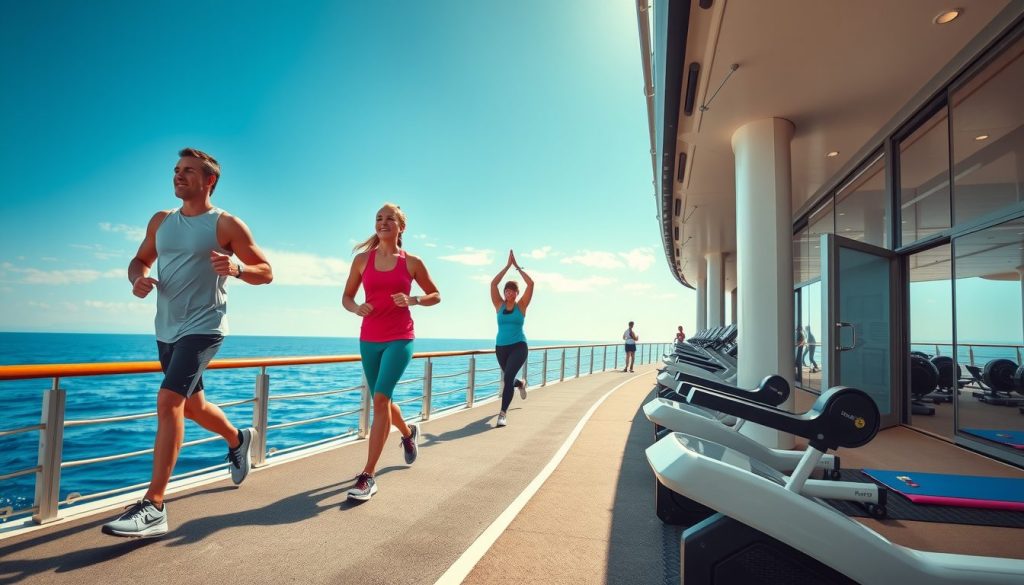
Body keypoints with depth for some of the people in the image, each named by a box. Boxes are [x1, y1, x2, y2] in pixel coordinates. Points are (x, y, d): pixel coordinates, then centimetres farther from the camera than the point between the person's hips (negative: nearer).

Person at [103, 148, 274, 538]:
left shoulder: (226, 224, -7)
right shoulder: (161, 221, 10)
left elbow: (266, 272, -5)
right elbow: (139, 261, 18)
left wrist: (236, 268, -27)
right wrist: (138, 279, -6)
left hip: (202, 328, -7)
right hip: (166, 330, 7)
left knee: (169, 402, -20)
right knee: (193, 407, 19)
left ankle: (154, 507, -15)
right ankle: (238, 440, 46)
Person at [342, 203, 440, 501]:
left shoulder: (412, 262, -1)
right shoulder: (362, 259, 5)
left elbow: (435, 295, 8)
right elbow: (346, 297, 12)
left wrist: (413, 300, -11)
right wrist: (357, 307, -11)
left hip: (400, 338, -4)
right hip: (369, 339, 4)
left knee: (380, 397, -18)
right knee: (381, 400, 15)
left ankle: (368, 476, -11)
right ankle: (409, 432, 48)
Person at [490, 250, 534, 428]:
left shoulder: (522, 306, -1)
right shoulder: (499, 305, 3)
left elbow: (531, 284, -11)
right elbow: (493, 284, -8)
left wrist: (517, 266, -6)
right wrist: (508, 265, -7)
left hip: (519, 346, -4)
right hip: (501, 347, 4)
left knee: (508, 377, -23)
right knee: (508, 378, 21)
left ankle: (503, 413, -20)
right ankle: (520, 384, 58)